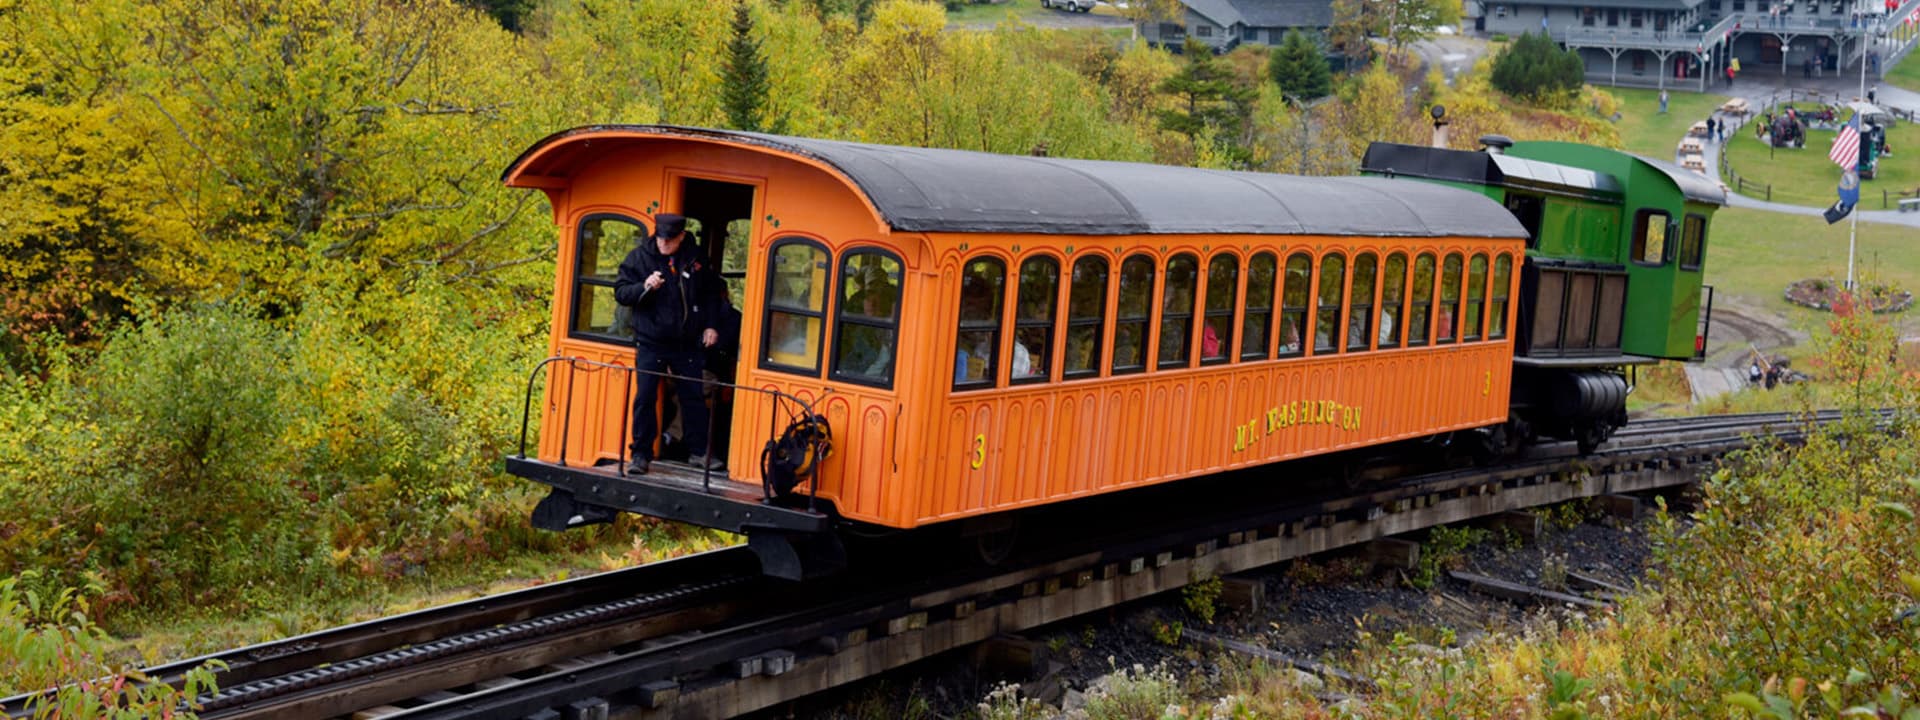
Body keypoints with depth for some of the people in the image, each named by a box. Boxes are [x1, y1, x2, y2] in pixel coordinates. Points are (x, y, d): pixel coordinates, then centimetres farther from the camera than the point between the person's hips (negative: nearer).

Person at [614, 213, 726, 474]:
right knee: (645, 398, -4)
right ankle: (641, 455, 5)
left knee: (694, 397, 8)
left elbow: (711, 293, 15)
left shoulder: (695, 258, 2)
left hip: (688, 344, 2)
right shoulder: (639, 257, -4)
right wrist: (644, 287, -23)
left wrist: (711, 326, 7)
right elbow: (620, 292, -5)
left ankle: (698, 452, 21)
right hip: (650, 343, -2)